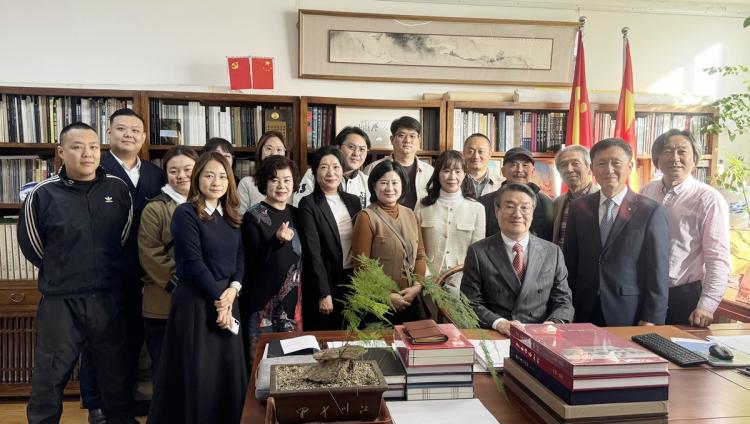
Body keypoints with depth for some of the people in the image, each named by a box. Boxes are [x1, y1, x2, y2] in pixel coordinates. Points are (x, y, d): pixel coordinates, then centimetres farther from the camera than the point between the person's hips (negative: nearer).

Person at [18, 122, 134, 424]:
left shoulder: (118, 189, -1)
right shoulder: (42, 195, -7)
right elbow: (31, 245, 5)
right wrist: (61, 274, 12)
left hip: (109, 297, 2)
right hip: (60, 301, -2)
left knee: (115, 371, 16)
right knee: (49, 377, 10)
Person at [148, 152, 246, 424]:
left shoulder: (230, 216, 10)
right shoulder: (186, 213, -10)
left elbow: (240, 255, 8)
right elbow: (192, 262, -15)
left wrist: (233, 289, -8)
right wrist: (218, 298, -12)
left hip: (227, 299, 6)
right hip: (196, 301, -6)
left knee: (230, 369, 11)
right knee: (197, 373, 3)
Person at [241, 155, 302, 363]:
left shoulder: (295, 214, 7)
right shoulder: (253, 217, -9)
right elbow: (252, 262, -13)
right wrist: (277, 241, -26)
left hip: (293, 299, 5)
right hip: (263, 300, -5)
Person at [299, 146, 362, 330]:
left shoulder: (353, 201, 7)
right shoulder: (308, 204, -8)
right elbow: (313, 251, -13)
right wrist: (324, 293, -16)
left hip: (354, 280, 5)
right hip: (325, 282, -5)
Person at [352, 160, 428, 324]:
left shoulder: (410, 215, 10)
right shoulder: (366, 217, -8)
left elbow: (420, 255, 11)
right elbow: (361, 265, -10)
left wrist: (417, 285, -4)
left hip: (411, 301, 5)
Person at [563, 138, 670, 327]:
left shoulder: (651, 211, -6)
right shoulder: (578, 208, 4)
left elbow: (658, 272, -6)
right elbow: (570, 262, 7)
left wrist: (651, 319, -8)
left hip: (629, 316, -2)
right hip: (584, 314, 3)